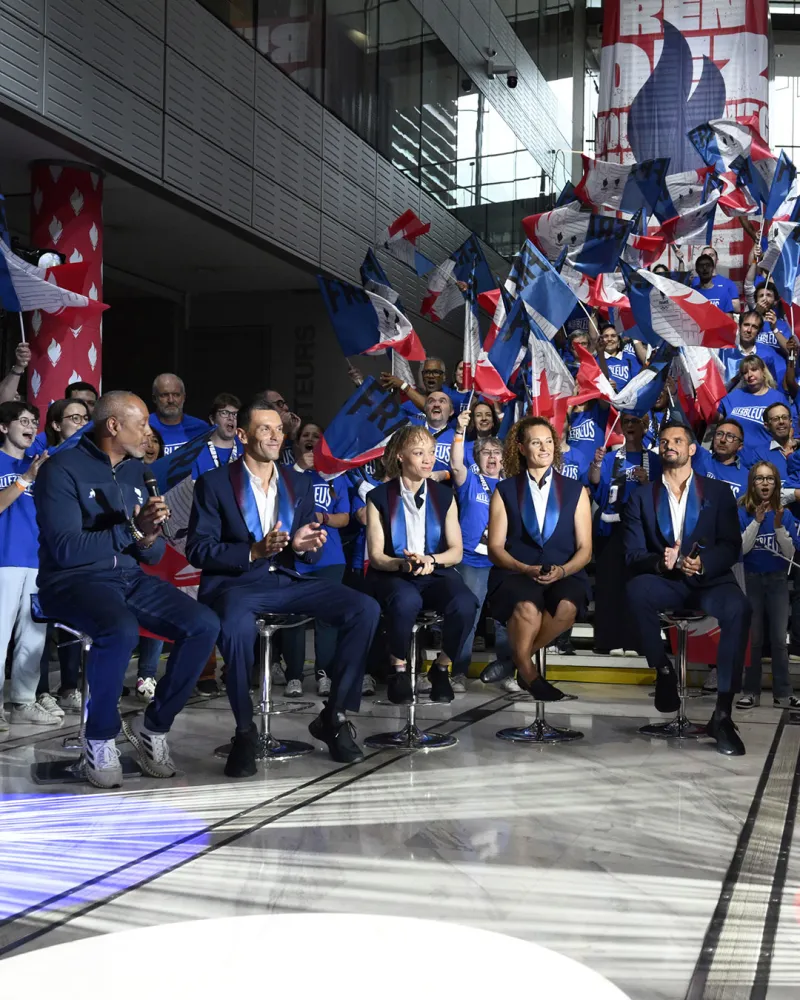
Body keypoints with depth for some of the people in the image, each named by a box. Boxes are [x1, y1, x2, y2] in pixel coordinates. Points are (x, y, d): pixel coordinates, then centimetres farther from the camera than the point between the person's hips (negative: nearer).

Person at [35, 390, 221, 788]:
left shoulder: (135, 471, 12)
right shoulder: (63, 469, -9)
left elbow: (153, 554, 13)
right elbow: (65, 549, -19)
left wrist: (150, 539, -11)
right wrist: (132, 530, -22)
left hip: (129, 577, 7)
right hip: (73, 580, -6)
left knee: (205, 625, -15)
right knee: (121, 631, -37)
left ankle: (153, 725, 1)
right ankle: (100, 738, -12)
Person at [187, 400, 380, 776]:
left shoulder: (300, 484, 15)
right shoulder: (214, 483, 1)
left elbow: (309, 554, 14)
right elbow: (197, 551, -7)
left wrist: (303, 546, -11)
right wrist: (253, 552, -21)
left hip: (285, 580, 5)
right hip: (233, 582, -4)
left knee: (365, 609, -17)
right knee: (237, 625, -41)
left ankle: (334, 715, -8)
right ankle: (245, 730, -20)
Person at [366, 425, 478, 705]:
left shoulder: (444, 496, 9)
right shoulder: (379, 497, 2)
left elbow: (456, 552, 5)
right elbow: (376, 555, -2)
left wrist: (431, 560, -16)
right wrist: (403, 564, -23)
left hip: (436, 575, 2)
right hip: (392, 575, -2)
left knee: (465, 603, -32)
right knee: (407, 601, -39)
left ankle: (441, 668, -5)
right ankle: (399, 669, -12)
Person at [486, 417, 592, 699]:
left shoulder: (575, 491, 14)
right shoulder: (505, 491, 11)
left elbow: (584, 548, 8)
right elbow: (495, 548, 5)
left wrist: (562, 571, -12)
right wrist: (526, 569, -14)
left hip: (564, 573, 2)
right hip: (515, 571, -1)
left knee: (566, 607, -34)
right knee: (527, 607, -36)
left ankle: (518, 658, -9)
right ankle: (527, 671, -11)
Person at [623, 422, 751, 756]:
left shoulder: (719, 492, 10)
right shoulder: (642, 497, 10)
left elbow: (731, 547, 0)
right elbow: (633, 554, 1)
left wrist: (702, 563, -21)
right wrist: (660, 562, -22)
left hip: (709, 580, 0)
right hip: (664, 582, 1)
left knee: (737, 608, -34)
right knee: (635, 589, -35)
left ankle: (723, 713, -30)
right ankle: (663, 671, -15)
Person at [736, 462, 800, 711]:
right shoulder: (743, 513, -6)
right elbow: (741, 548, -14)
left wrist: (779, 527, -20)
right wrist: (757, 521, -22)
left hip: (778, 581, 1)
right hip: (751, 580, -1)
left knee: (779, 639, 2)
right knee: (753, 638, 4)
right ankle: (750, 692, 11)